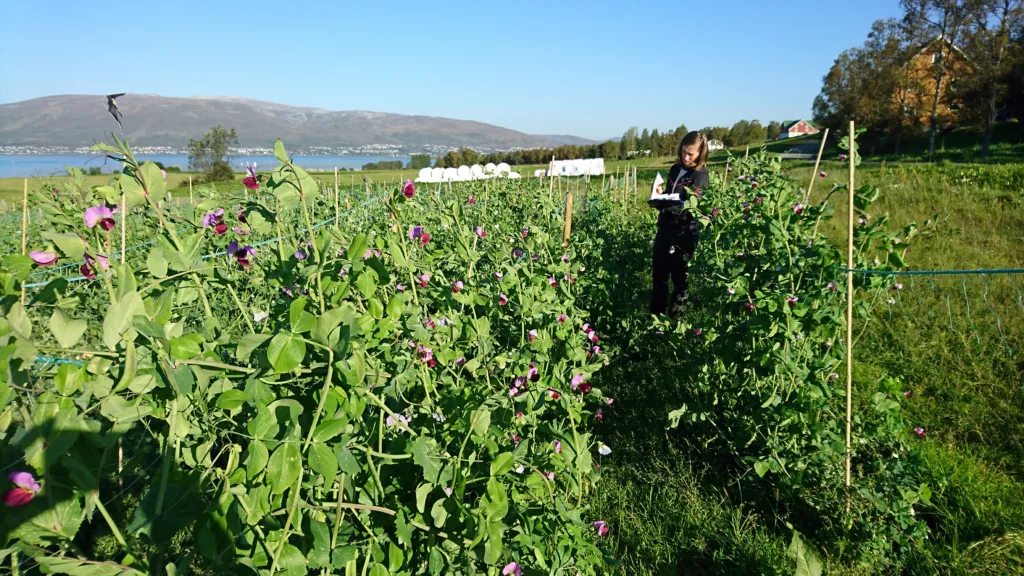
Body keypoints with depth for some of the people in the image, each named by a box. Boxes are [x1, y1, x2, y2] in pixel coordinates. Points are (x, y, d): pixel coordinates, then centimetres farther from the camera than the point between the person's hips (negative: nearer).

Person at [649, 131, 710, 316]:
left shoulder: (700, 176, -8)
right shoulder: (676, 168, 11)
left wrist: (663, 201, -28)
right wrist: (658, 199, -2)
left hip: (684, 233, -6)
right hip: (665, 228, 6)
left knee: (678, 276, 2)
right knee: (658, 273, 10)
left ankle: (677, 317, 14)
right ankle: (656, 315, 21)